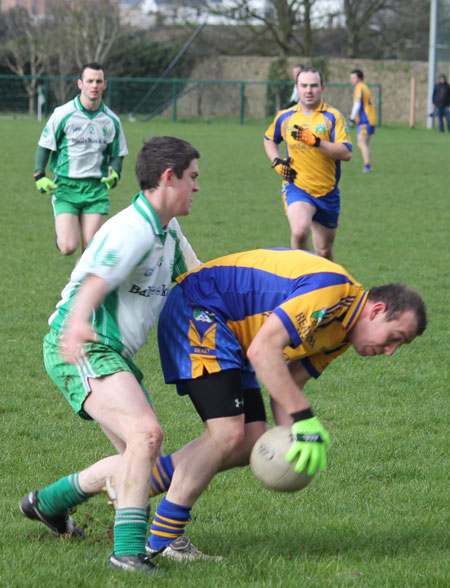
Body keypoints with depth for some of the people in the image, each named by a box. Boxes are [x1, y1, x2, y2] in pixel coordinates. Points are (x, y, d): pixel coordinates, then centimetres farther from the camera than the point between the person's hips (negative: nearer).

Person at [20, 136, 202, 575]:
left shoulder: (168, 231, 13)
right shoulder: (133, 229, -19)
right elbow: (94, 281, -35)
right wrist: (77, 324, -56)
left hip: (115, 355, 10)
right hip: (81, 349, -10)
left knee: (145, 464, 11)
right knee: (145, 432, -29)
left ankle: (48, 502, 30)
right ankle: (129, 547, -30)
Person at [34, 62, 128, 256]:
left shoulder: (111, 120, 4)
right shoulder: (63, 114, -6)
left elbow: (117, 154, 15)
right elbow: (45, 146, 2)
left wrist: (114, 173, -6)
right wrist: (39, 176, -9)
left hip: (96, 187, 3)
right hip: (65, 186, -3)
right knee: (68, 247, -12)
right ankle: (60, 233, 24)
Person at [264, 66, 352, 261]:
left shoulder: (332, 117, -3)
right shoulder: (285, 117, 5)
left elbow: (346, 153, -14)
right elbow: (269, 139, 26)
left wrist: (316, 142, -25)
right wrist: (277, 162, 8)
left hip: (327, 193, 0)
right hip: (296, 187, 0)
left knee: (324, 251, 9)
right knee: (299, 231, -29)